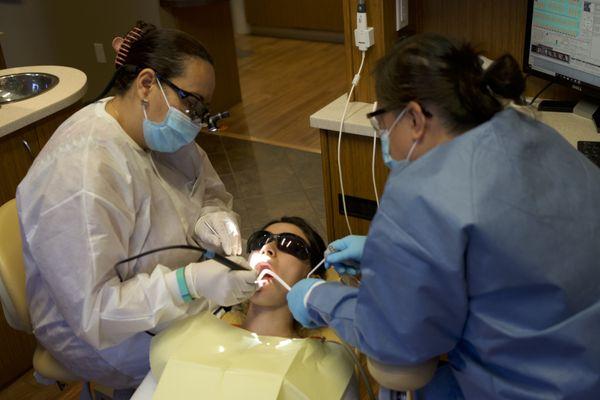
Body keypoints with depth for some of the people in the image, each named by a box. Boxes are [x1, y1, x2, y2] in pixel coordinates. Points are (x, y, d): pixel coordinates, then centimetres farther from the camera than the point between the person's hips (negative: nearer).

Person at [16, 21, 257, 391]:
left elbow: (213, 193, 6)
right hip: (103, 333, -7)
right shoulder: (79, 174, -32)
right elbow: (93, 312, -30)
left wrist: (211, 220, -18)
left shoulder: (161, 131, -7)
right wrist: (191, 283, -39)